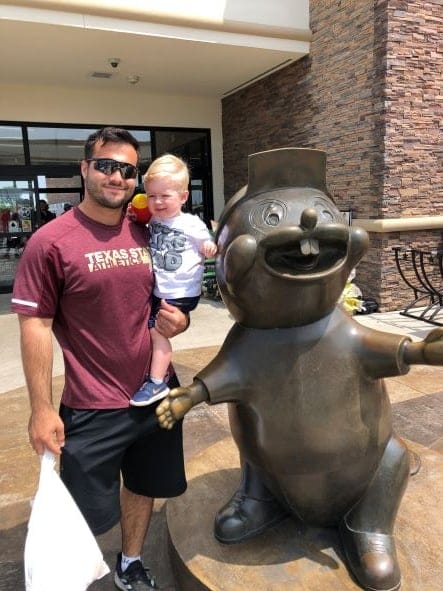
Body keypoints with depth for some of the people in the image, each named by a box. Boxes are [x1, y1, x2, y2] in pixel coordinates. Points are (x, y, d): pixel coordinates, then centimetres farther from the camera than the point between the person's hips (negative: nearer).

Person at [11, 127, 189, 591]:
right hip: (93, 408, -5)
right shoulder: (50, 241, -13)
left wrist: (178, 319, -9)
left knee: (144, 486, 24)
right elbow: (35, 326, -12)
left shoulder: (147, 236, 3)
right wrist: (41, 408, -13)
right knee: (85, 515, 11)